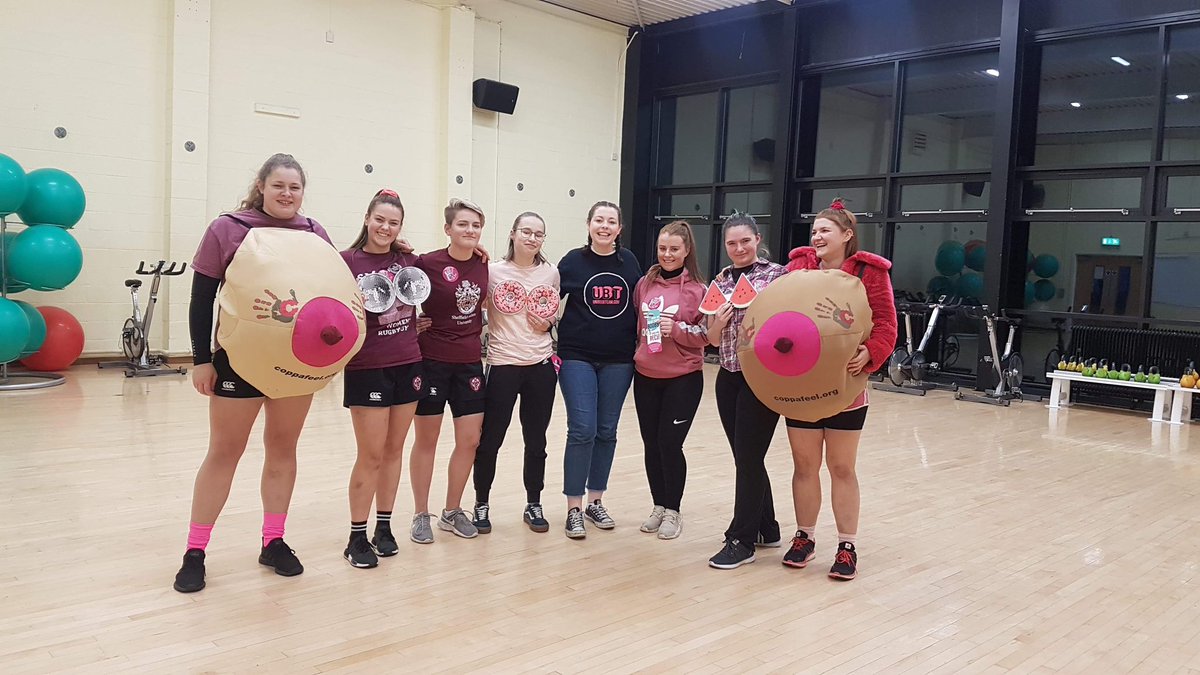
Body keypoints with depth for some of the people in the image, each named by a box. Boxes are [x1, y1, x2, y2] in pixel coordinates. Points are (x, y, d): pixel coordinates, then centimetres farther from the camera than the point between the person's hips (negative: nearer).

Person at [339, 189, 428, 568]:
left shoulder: (408, 260, 5)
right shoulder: (348, 261, -6)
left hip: (408, 365, 4)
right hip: (367, 369, -4)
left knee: (394, 450, 11)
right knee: (371, 455, -1)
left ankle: (384, 527, 24)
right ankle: (357, 537, 12)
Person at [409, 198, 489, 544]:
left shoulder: (483, 265, 2)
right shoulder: (427, 263, -12)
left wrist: (475, 338, 9)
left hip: (469, 362, 5)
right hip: (432, 361, -4)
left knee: (470, 440, 7)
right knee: (426, 440, 7)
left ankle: (452, 512, 24)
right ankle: (421, 515, 21)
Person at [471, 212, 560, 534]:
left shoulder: (551, 272, 4)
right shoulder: (493, 271, -5)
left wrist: (548, 323, -2)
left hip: (541, 365, 3)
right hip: (503, 365, -2)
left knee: (536, 441, 11)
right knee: (489, 439, 4)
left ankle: (533, 505, 27)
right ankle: (481, 503, 23)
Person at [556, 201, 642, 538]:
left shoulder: (629, 261, 5)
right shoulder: (573, 260, -2)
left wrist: (638, 345, 7)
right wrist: (555, 336, -5)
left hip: (618, 360, 3)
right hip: (577, 357, -3)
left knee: (606, 432, 9)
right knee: (582, 430, -8)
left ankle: (595, 501, 23)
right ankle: (574, 508, 3)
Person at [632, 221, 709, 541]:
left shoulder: (697, 289, -7)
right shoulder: (645, 283, 4)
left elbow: (706, 336, -6)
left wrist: (678, 329, -20)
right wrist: (634, 353, 7)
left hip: (683, 379, -4)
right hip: (646, 377, 4)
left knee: (670, 443, -3)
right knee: (651, 443, 9)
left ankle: (672, 511, 15)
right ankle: (658, 507, 24)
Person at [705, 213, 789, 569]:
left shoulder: (777, 273, -5)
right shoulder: (720, 282, 10)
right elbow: (713, 339, 12)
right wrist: (719, 321, -8)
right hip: (729, 378, 6)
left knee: (748, 458, -3)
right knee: (746, 457, 13)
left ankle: (742, 540, 8)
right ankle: (766, 529, 28)